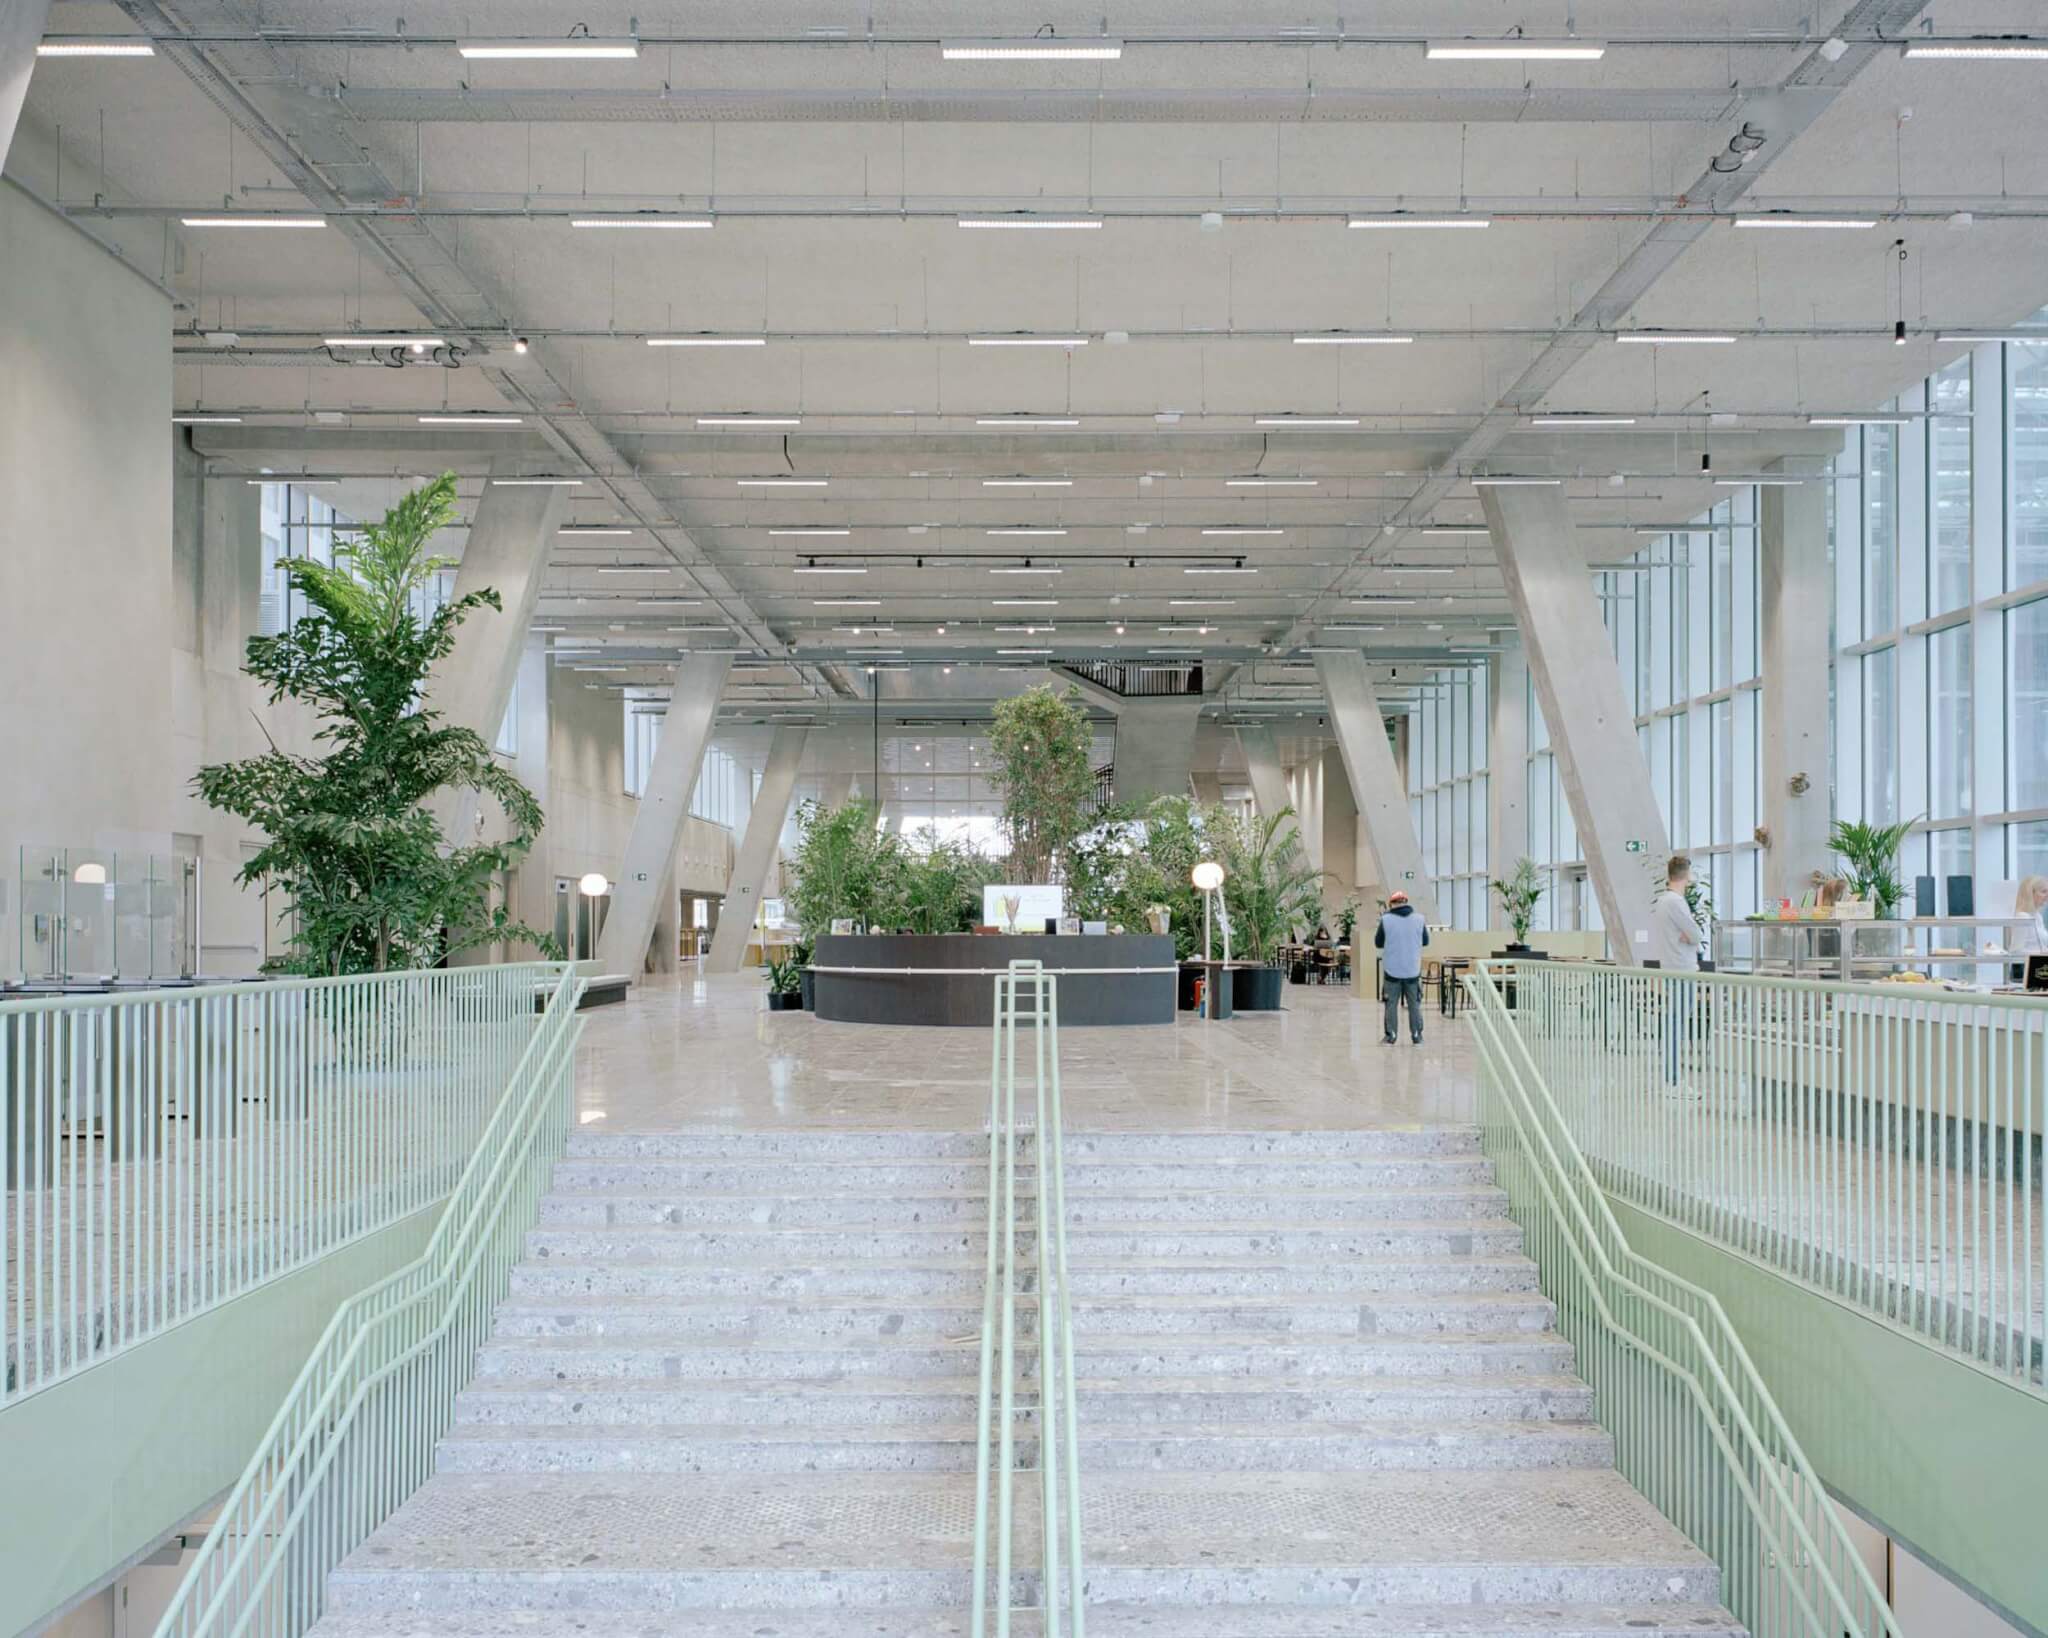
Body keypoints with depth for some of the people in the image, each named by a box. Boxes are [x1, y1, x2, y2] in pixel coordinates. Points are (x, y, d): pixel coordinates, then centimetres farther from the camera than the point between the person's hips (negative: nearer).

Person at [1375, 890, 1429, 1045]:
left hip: (1392, 970, -1)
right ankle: (1417, 1036, 14)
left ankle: (1390, 1036, 10)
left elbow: (1378, 943, -1)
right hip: (1413, 969, 1)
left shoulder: (1386, 920, -10)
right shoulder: (1419, 919, -4)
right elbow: (1425, 941, 8)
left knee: (1391, 1004, 8)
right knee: (1414, 1004, 12)